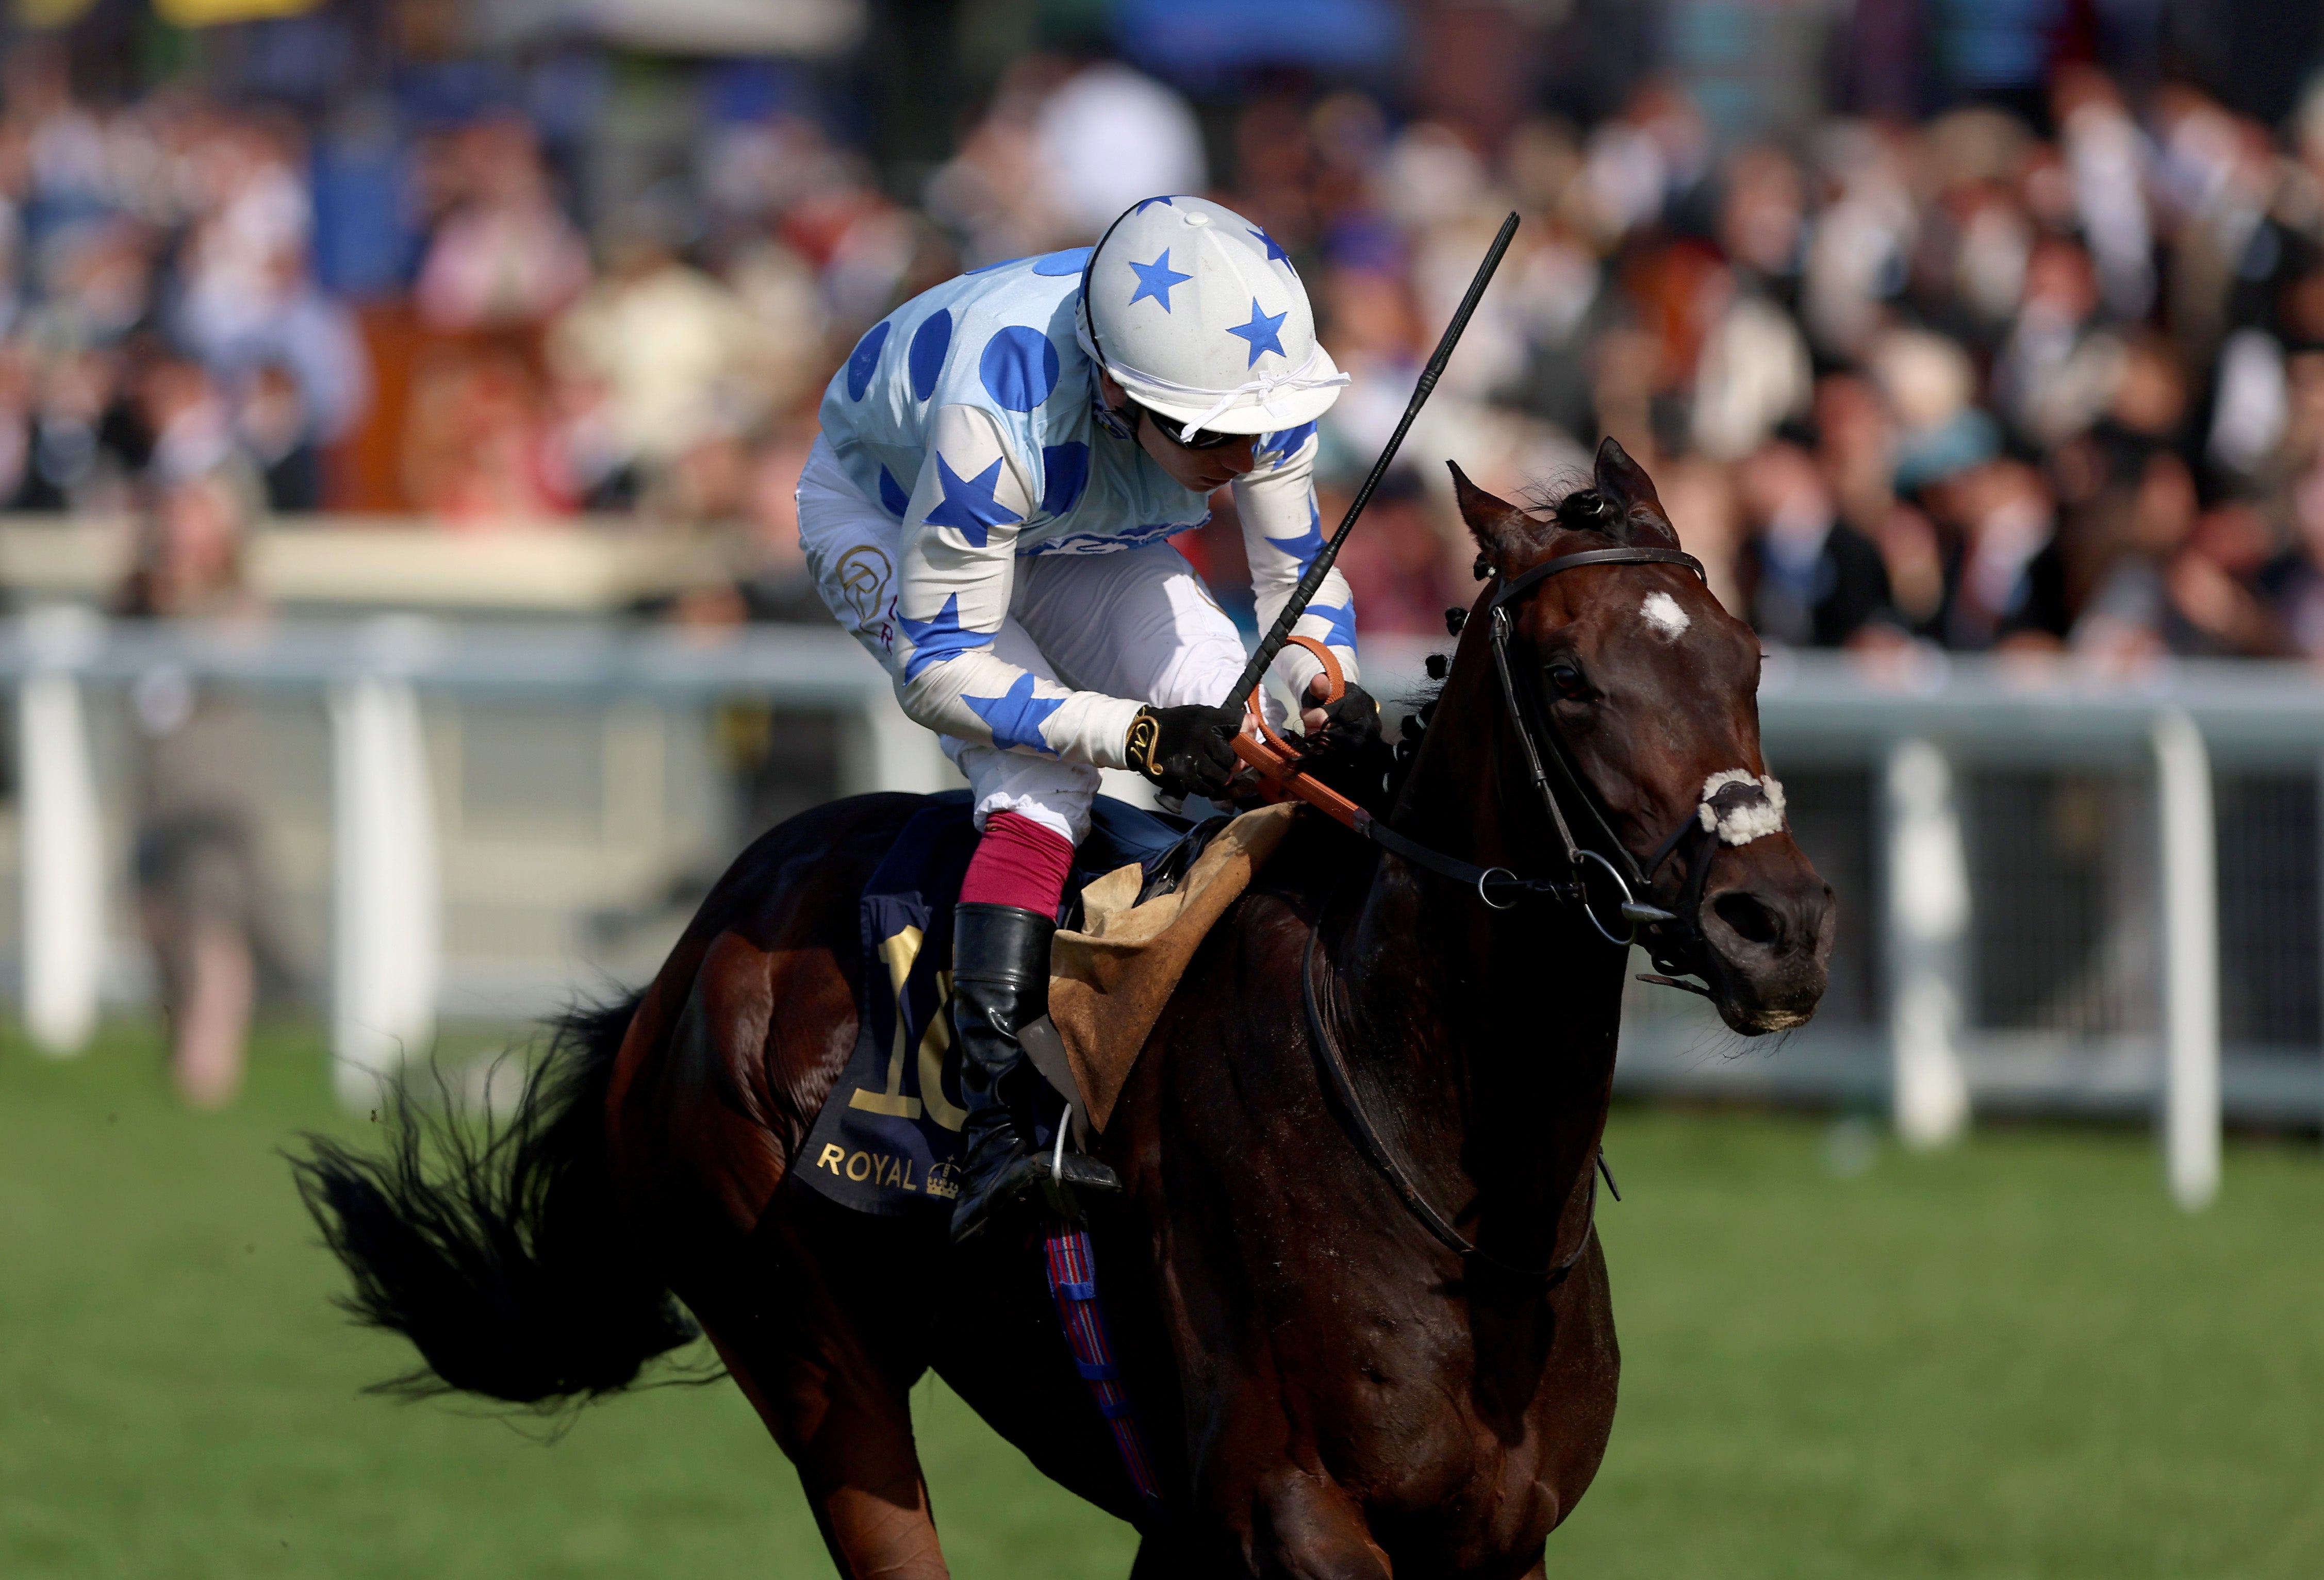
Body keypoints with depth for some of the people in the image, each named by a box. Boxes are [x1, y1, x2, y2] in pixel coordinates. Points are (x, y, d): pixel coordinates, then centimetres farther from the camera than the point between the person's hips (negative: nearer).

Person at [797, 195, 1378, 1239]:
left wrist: (1329, 687, -30)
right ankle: (994, 1108, -34)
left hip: (1086, 547, 5)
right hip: (880, 520, -5)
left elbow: (1297, 575, -9)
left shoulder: (1258, 379, -28)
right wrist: (1138, 736, -46)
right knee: (1041, 777, -29)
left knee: (1242, 731, -19)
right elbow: (938, 669, -37)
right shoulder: (997, 416, -45)